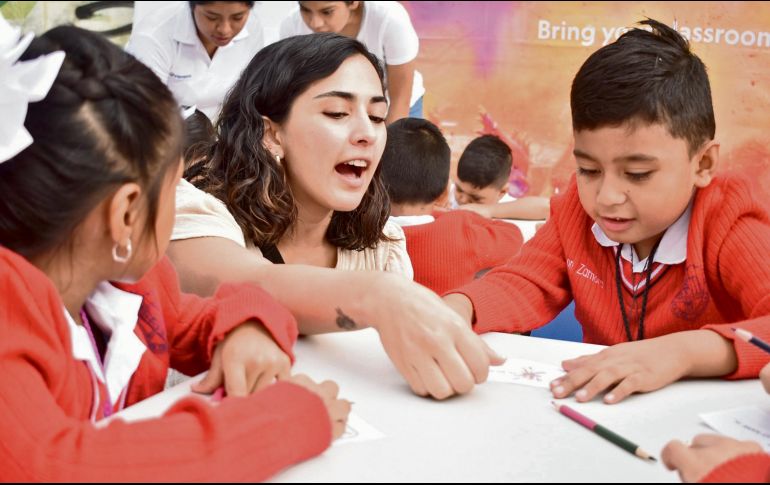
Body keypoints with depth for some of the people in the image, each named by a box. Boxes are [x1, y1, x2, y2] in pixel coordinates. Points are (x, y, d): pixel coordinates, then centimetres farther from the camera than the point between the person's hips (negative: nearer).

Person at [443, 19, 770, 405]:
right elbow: (527, 285, 0)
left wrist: (684, 351, -39)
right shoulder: (576, 211, -1)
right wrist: (455, 309, -19)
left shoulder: (731, 231, -15)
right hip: (600, 410, 3)